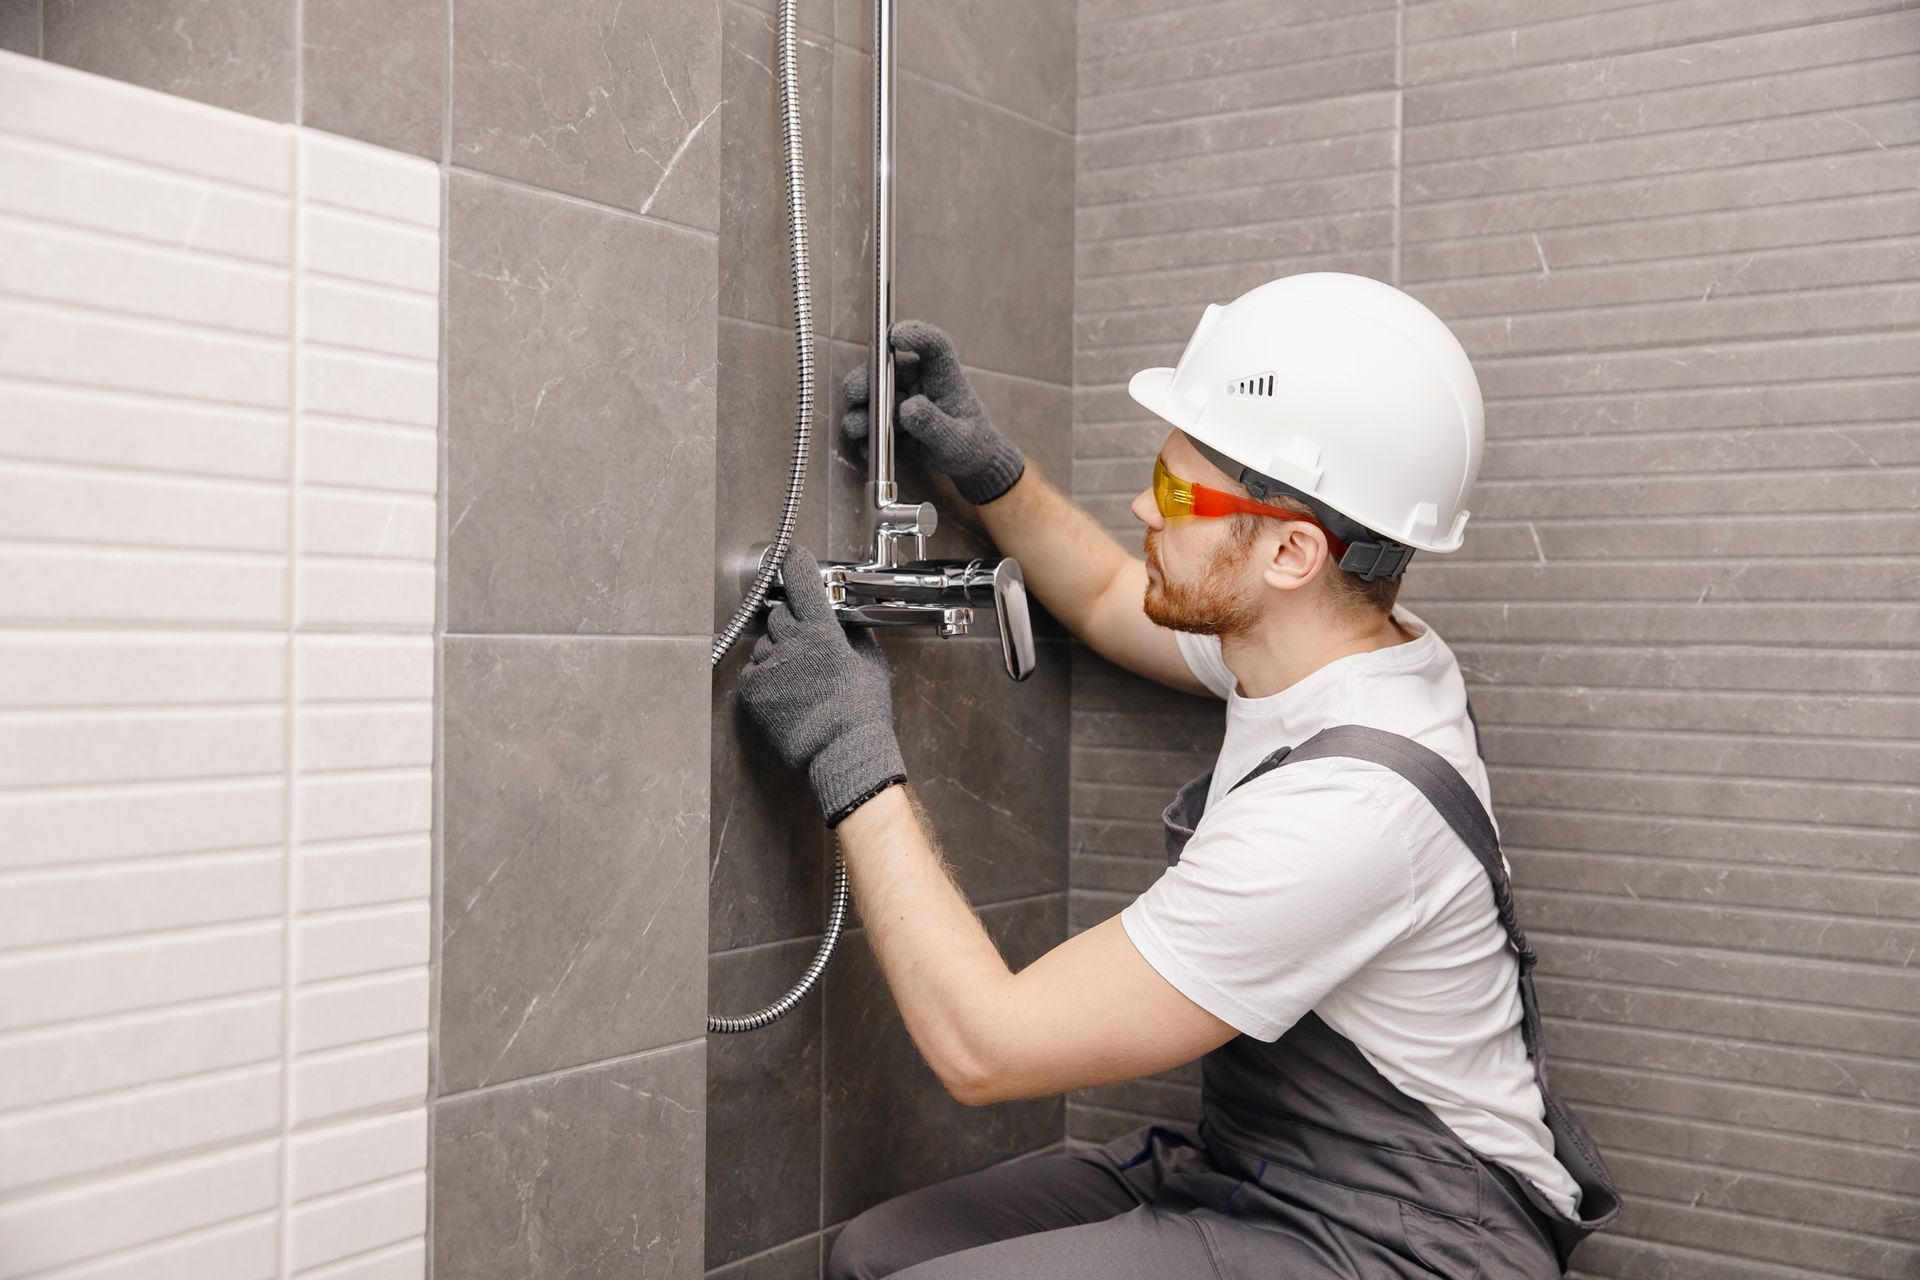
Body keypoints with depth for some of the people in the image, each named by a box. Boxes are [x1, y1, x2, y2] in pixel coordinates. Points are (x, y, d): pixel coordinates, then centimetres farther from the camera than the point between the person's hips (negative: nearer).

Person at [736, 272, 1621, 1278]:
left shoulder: (1349, 803, -30)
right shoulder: (1322, 640, -2)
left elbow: (985, 1046, -25)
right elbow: (1108, 599, 21)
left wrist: (852, 759, -19)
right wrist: (985, 467, 6)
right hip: (1250, 1168, 8)